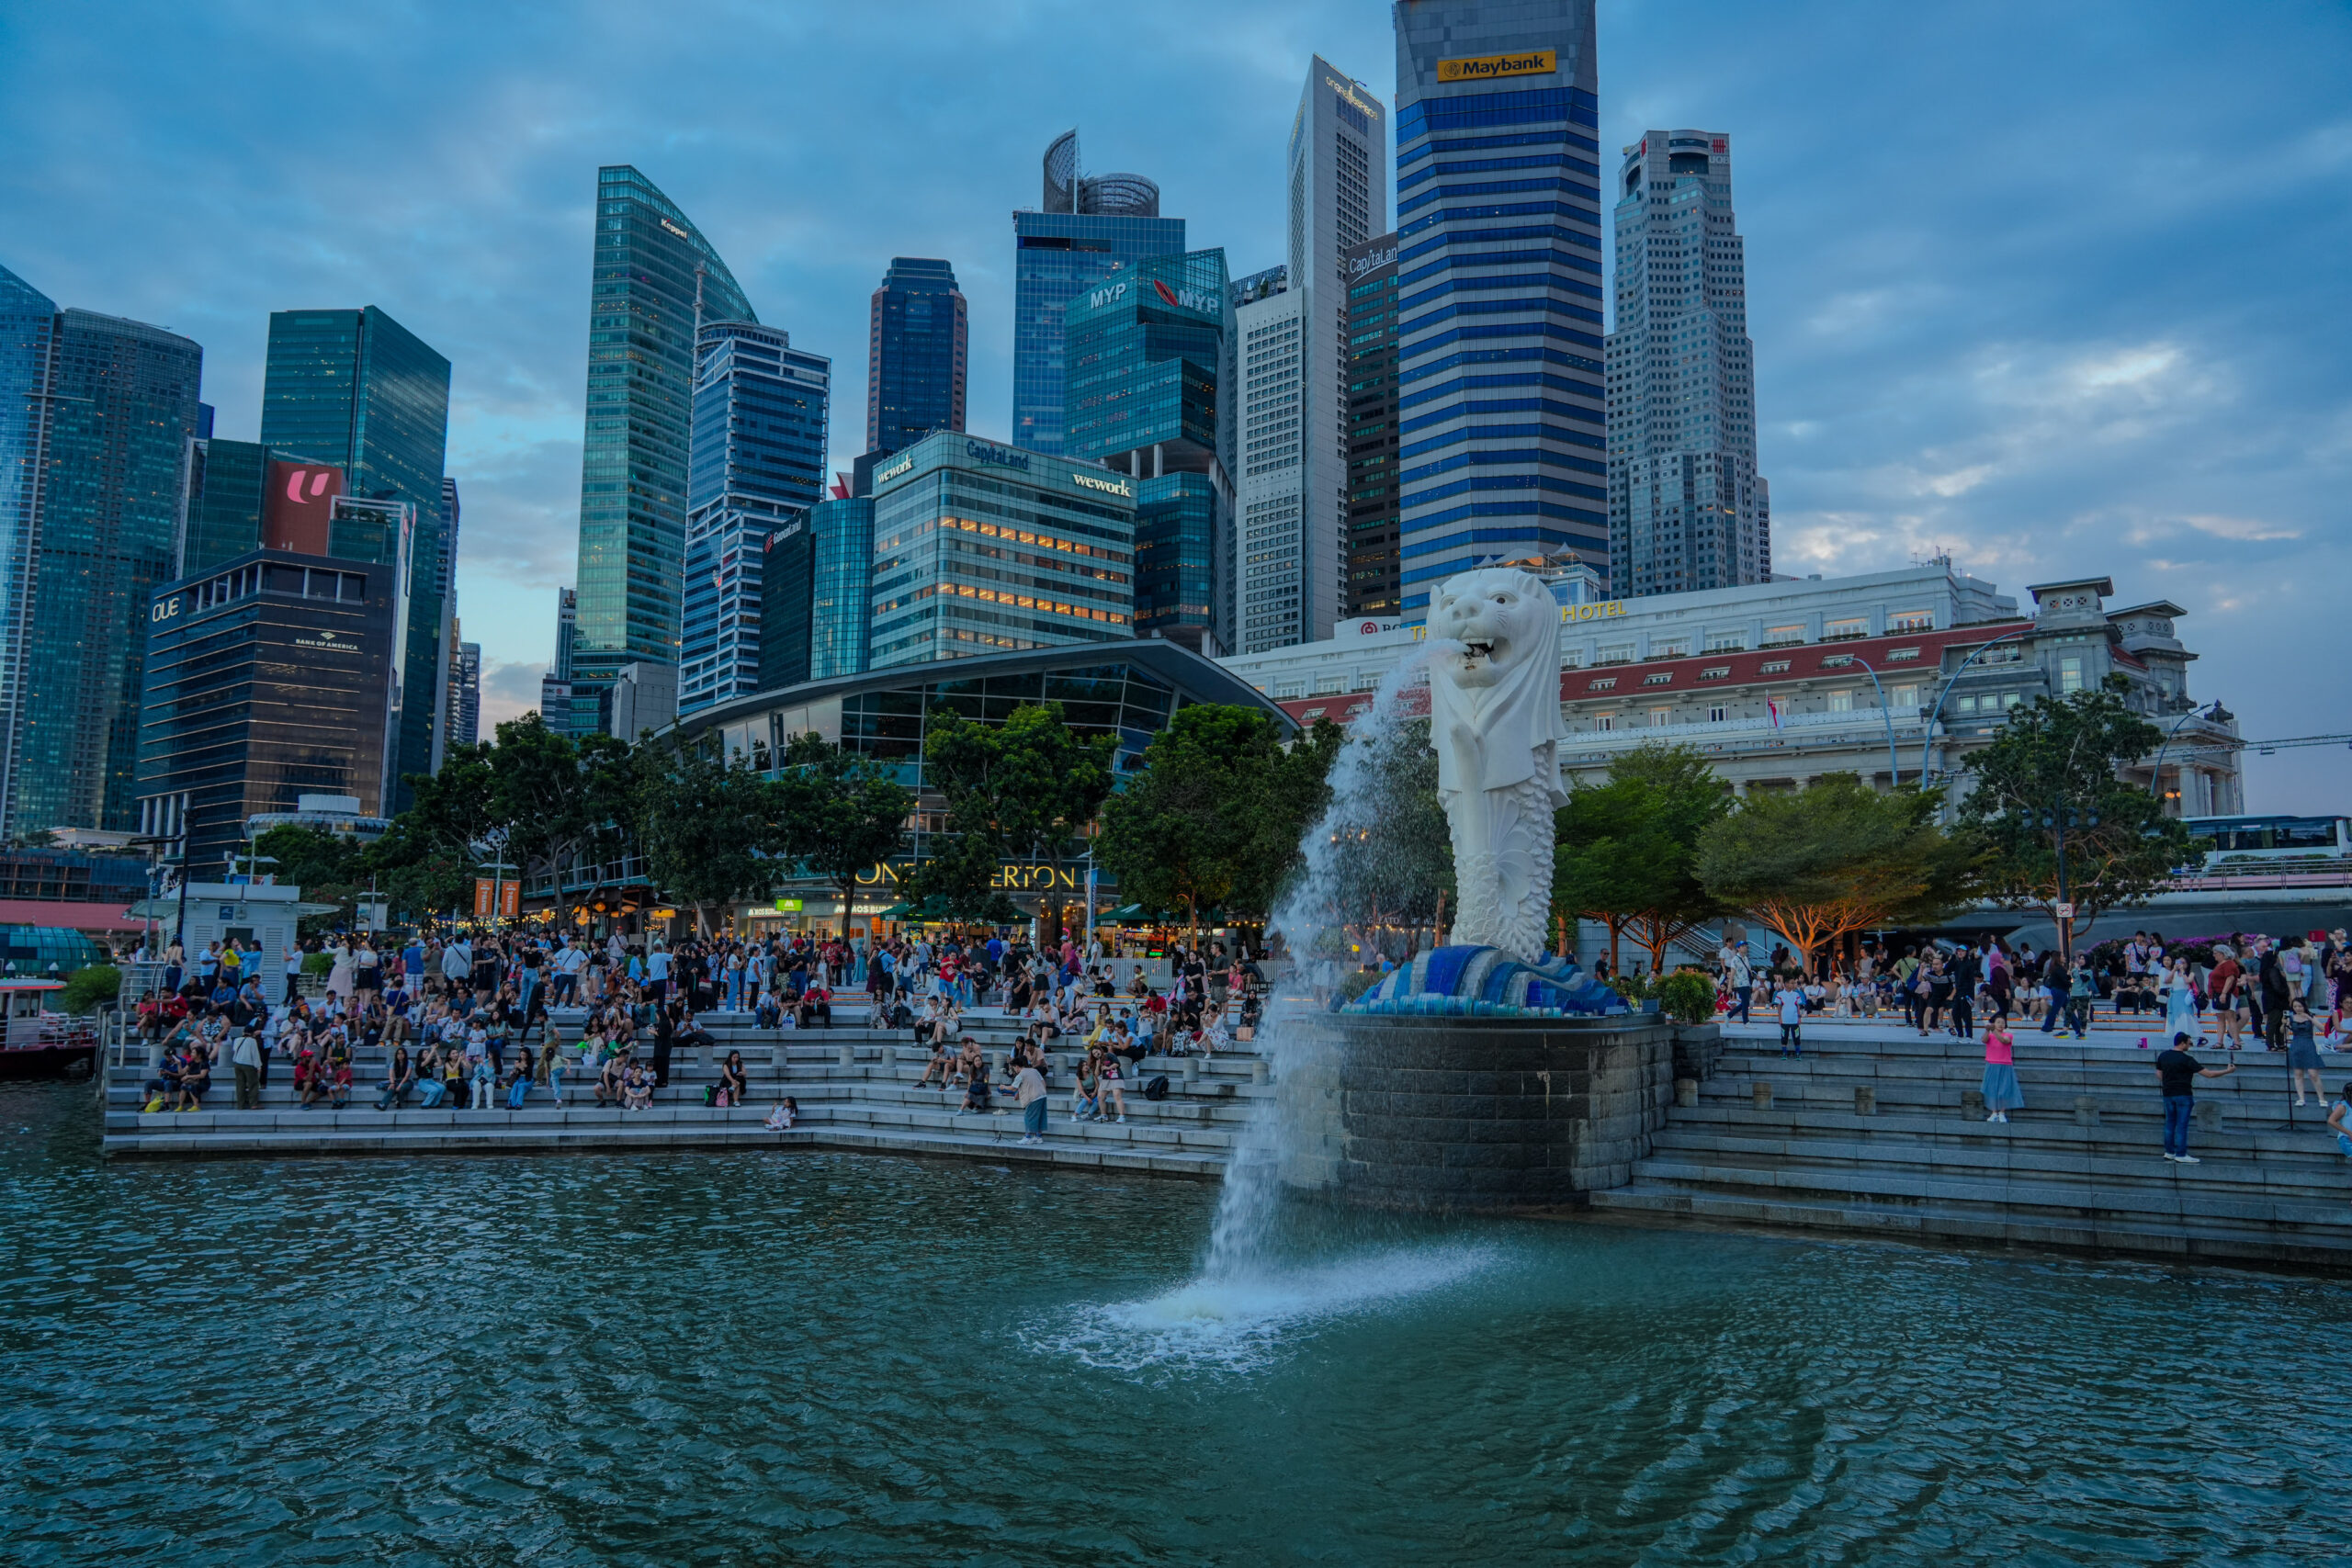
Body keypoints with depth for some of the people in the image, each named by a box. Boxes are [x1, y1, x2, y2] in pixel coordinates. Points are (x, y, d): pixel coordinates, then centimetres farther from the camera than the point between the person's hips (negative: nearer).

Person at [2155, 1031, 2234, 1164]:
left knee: (2170, 1123, 13)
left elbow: (2159, 1074, 14)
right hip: (2183, 1095, -6)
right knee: (2182, 1125, -3)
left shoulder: (2163, 1056, 5)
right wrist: (2228, 1071, -5)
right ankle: (2181, 1155, -1)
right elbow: (2208, 1074, -14)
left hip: (2168, 1094, 6)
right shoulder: (2186, 1060, -15)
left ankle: (2169, 1152, 18)